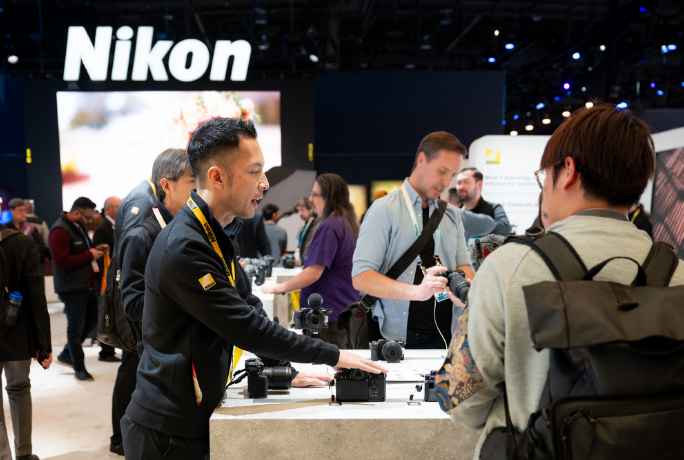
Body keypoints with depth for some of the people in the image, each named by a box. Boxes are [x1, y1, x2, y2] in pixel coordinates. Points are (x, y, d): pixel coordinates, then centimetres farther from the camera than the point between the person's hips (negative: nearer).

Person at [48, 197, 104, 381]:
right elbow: (62, 260, -24)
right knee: (76, 326, 1)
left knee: (91, 319, 15)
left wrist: (95, 250, 8)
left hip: (87, 284, 9)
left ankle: (67, 353, 32)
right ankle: (79, 367, 16)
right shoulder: (59, 230, -16)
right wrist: (90, 255, -20)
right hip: (71, 288, -9)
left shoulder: (79, 226, 13)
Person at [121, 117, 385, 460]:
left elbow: (247, 312, 9)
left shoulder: (213, 236, 6)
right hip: (167, 430, -8)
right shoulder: (184, 247, -25)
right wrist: (332, 356, -17)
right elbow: (246, 328, -25)